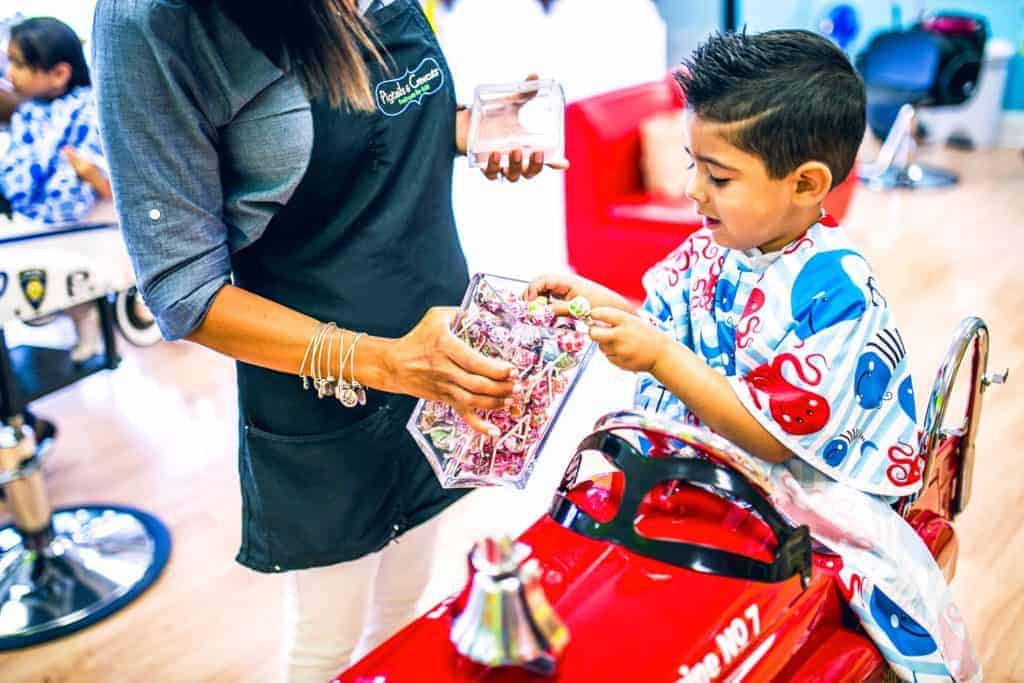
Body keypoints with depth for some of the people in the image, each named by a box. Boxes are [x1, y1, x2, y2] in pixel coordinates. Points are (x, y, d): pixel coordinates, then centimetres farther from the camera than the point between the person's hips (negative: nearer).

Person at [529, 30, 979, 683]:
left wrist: (659, 356, -28)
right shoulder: (712, 247, -2)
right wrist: (592, 298, -5)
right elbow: (663, 323, 12)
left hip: (813, 478, -6)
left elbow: (773, 436, -24)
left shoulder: (836, 291, -22)